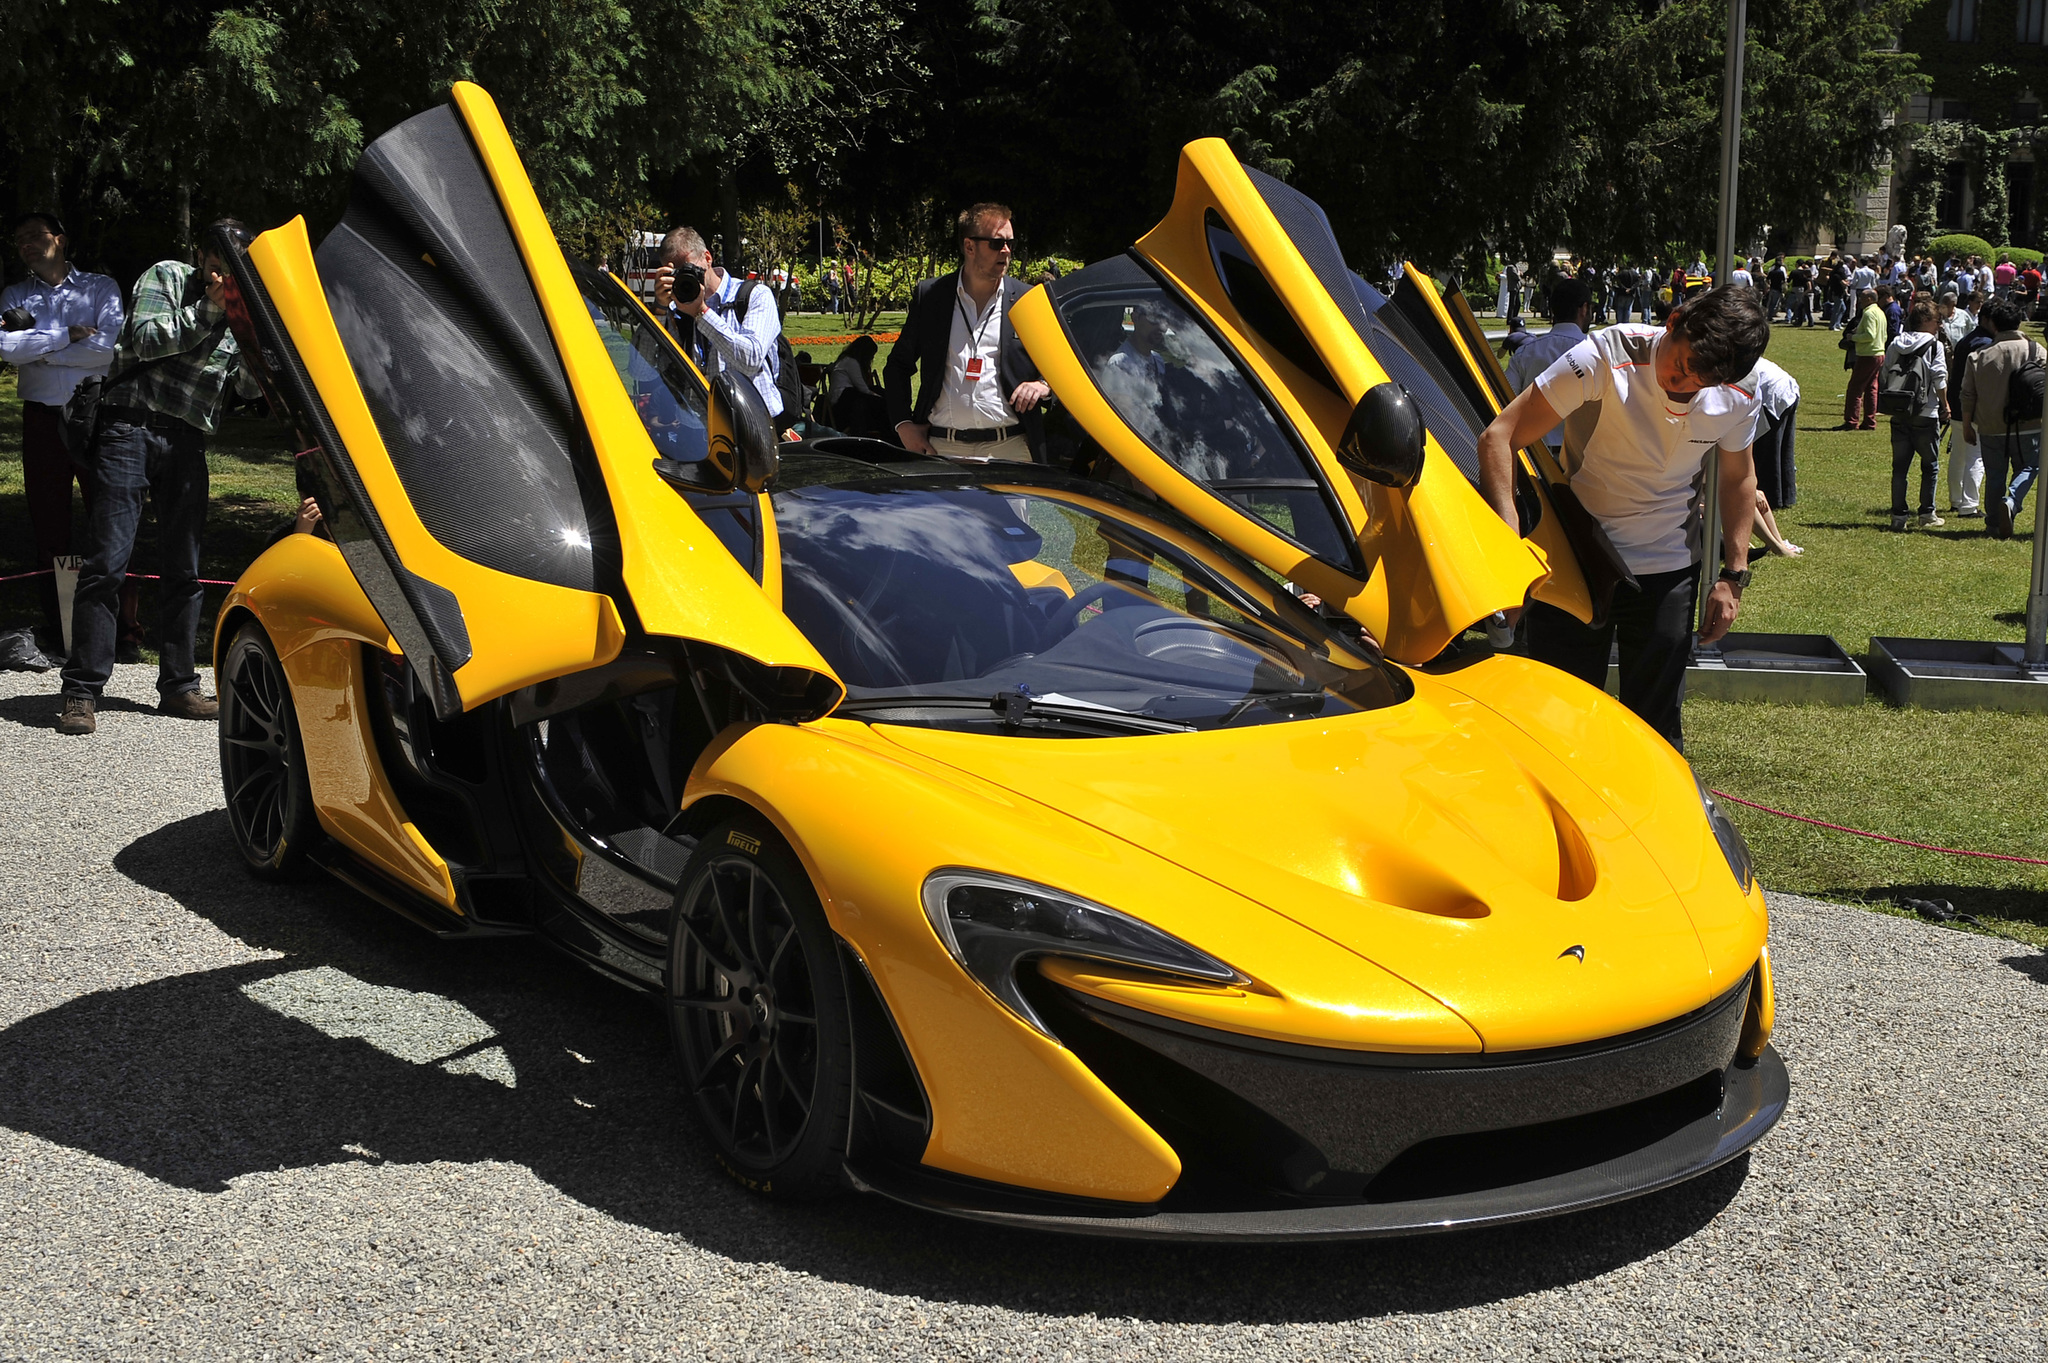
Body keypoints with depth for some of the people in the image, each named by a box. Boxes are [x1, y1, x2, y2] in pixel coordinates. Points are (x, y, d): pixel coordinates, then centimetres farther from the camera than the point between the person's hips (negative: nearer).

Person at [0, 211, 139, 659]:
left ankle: (124, 631, -2)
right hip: (42, 419, 3)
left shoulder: (100, 287, 6)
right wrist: (67, 335, -8)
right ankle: (55, 631, 11)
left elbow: (107, 347, -10)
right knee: (47, 526, 4)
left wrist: (38, 350, -5)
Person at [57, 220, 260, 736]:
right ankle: (81, 692, -8)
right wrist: (208, 311, -12)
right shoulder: (167, 277, 4)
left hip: (187, 442, 5)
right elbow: (143, 340, -10)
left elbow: (249, 384, 5)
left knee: (183, 570, 6)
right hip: (131, 426, -5)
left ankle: (178, 686, 15)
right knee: (107, 563, -10)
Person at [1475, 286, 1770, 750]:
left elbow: (1738, 479, 11)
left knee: (1655, 720, 6)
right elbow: (1499, 437, -23)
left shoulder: (1740, 400, -9)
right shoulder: (1605, 359, -23)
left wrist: (1734, 576, 6)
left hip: (1668, 572, 3)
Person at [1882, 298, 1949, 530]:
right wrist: (1945, 405, 0)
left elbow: (1885, 374, 8)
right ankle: (1927, 513, 9)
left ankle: (1898, 515, 4)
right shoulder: (1934, 345, -6)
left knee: (1899, 466, 6)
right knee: (1930, 465, 8)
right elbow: (1939, 378, -10)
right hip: (1926, 414, -4)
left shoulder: (1895, 344, 8)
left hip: (1899, 414, 4)